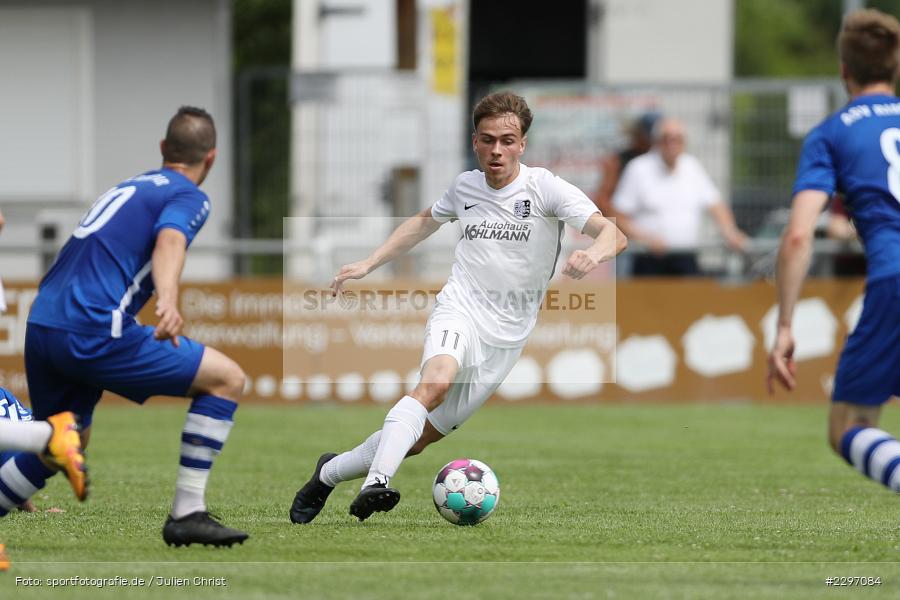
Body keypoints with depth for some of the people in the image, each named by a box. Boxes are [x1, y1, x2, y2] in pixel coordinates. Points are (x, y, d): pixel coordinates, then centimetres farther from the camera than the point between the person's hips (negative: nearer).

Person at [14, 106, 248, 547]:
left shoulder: (129, 187, 27)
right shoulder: (188, 196, 3)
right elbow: (170, 241, -19)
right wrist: (168, 300, -37)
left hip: (40, 326, 8)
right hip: (93, 331, -8)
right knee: (226, 379, -1)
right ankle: (186, 514, -6)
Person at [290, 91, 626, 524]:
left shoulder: (545, 188, -7)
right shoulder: (466, 186, 5)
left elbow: (614, 235, -18)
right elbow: (424, 222, 28)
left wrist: (593, 254, -41)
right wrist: (368, 265, 22)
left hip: (506, 336, 0)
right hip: (459, 311, 0)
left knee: (421, 437, 0)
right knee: (437, 381, -35)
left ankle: (329, 472, 21)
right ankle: (376, 483, -45)